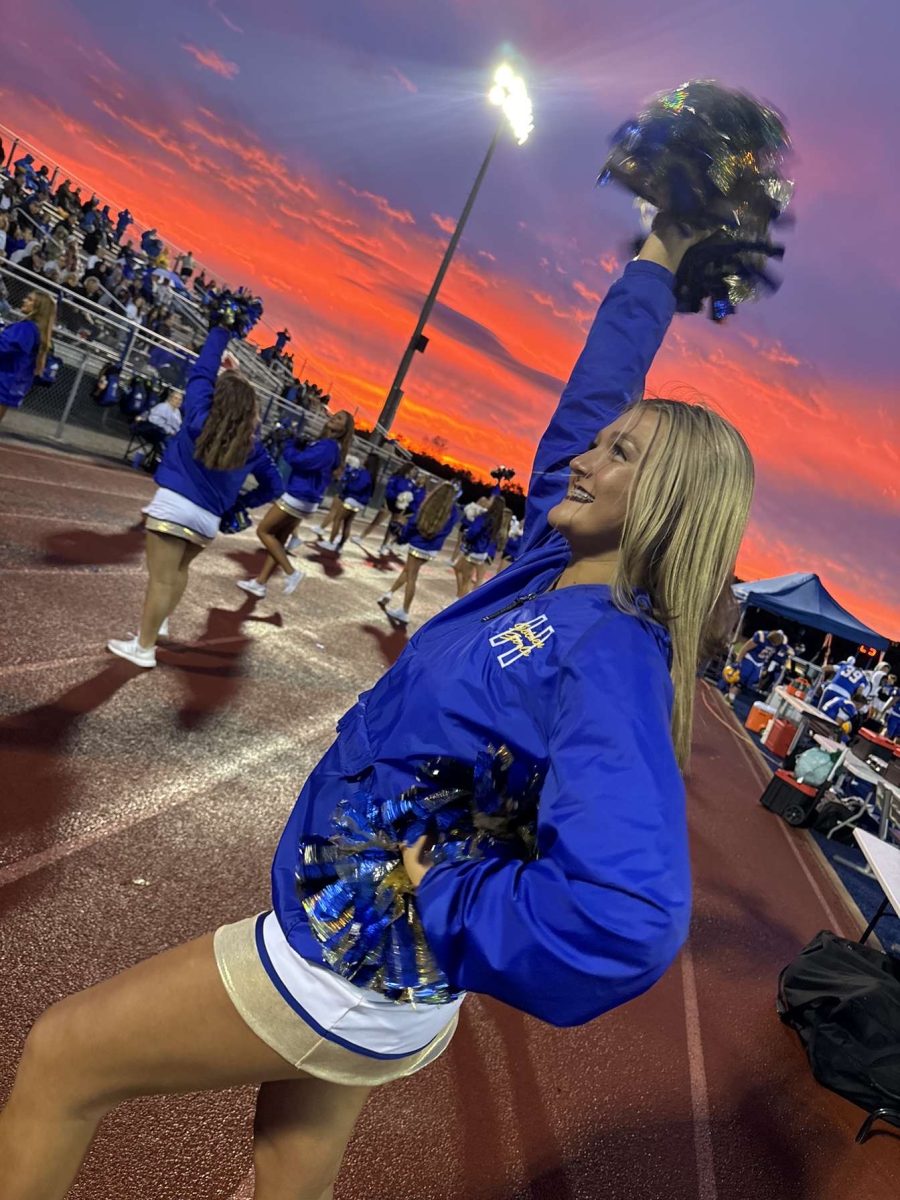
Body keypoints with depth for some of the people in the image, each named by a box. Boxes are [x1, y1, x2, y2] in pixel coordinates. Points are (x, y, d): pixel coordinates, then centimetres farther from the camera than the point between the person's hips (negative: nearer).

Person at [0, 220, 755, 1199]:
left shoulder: (612, 659, -26)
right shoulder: (555, 565, -2)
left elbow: (628, 914, -39)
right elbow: (595, 388, 11)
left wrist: (442, 901, -28)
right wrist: (659, 257, 19)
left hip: (355, 960, -7)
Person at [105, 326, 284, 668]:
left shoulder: (199, 419, -6)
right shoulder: (251, 447, 4)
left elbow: (202, 371, 3)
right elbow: (274, 485, 13)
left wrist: (222, 330, 12)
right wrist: (243, 503, 19)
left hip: (173, 506, -4)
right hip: (209, 520, 5)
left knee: (161, 579, 0)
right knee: (178, 570, 27)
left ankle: (144, 647, 7)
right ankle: (160, 622, 35)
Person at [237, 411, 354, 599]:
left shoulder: (327, 447, -19)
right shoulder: (328, 445, 12)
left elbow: (298, 459, -25)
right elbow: (306, 458, 15)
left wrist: (287, 444, -8)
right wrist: (296, 442, -2)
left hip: (297, 497, -10)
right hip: (304, 500, 10)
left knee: (263, 530, 2)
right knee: (279, 540, 13)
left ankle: (291, 572, -2)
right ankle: (260, 583, 18)